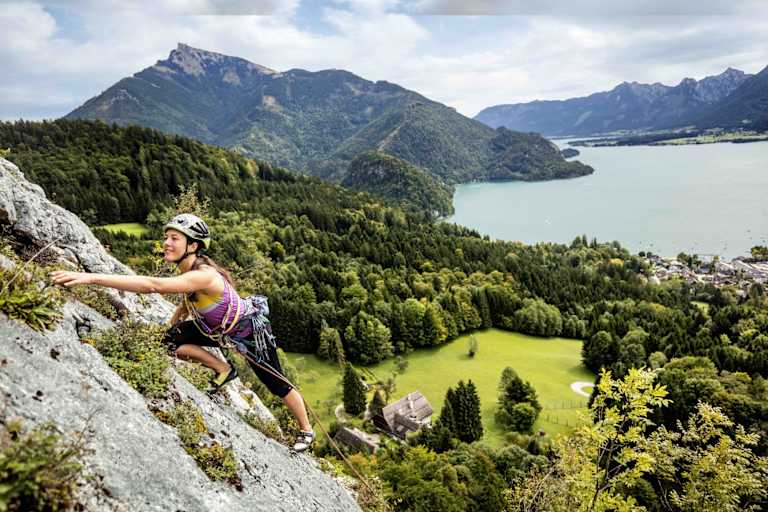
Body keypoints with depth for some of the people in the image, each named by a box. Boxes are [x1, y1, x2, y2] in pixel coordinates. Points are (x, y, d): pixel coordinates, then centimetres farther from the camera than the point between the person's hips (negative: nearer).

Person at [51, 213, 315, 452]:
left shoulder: (203, 275, -36)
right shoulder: (189, 269, -8)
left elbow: (151, 285, -48)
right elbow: (187, 305, 8)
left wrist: (92, 277, -52)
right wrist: (168, 330, 2)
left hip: (251, 331, -7)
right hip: (221, 328, 8)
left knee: (278, 385, 5)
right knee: (173, 339, -7)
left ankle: (307, 430, 27)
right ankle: (224, 370, 10)